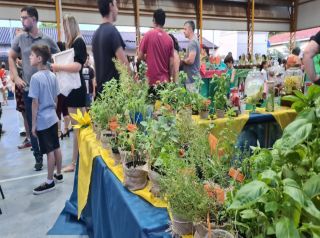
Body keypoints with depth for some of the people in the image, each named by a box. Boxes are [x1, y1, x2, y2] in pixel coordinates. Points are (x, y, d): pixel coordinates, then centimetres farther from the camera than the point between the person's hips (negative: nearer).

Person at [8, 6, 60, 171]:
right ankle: (38, 157, 20)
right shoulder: (20, 38, 4)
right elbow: (11, 58, 15)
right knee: (32, 125, 6)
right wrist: (16, 77, 4)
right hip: (28, 90, 2)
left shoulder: (47, 40, -1)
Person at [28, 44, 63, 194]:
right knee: (56, 148, 15)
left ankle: (50, 182, 14)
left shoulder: (35, 77, -17)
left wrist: (33, 124, -10)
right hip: (53, 118, 7)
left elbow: (35, 103, -16)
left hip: (42, 121, -7)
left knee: (49, 151, 1)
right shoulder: (53, 76, 4)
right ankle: (58, 174, 30)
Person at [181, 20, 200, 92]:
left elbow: (191, 60, -24)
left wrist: (182, 60, -7)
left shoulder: (192, 42, -15)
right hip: (193, 77, 10)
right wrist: (184, 58, 8)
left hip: (192, 78, -10)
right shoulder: (194, 41, 16)